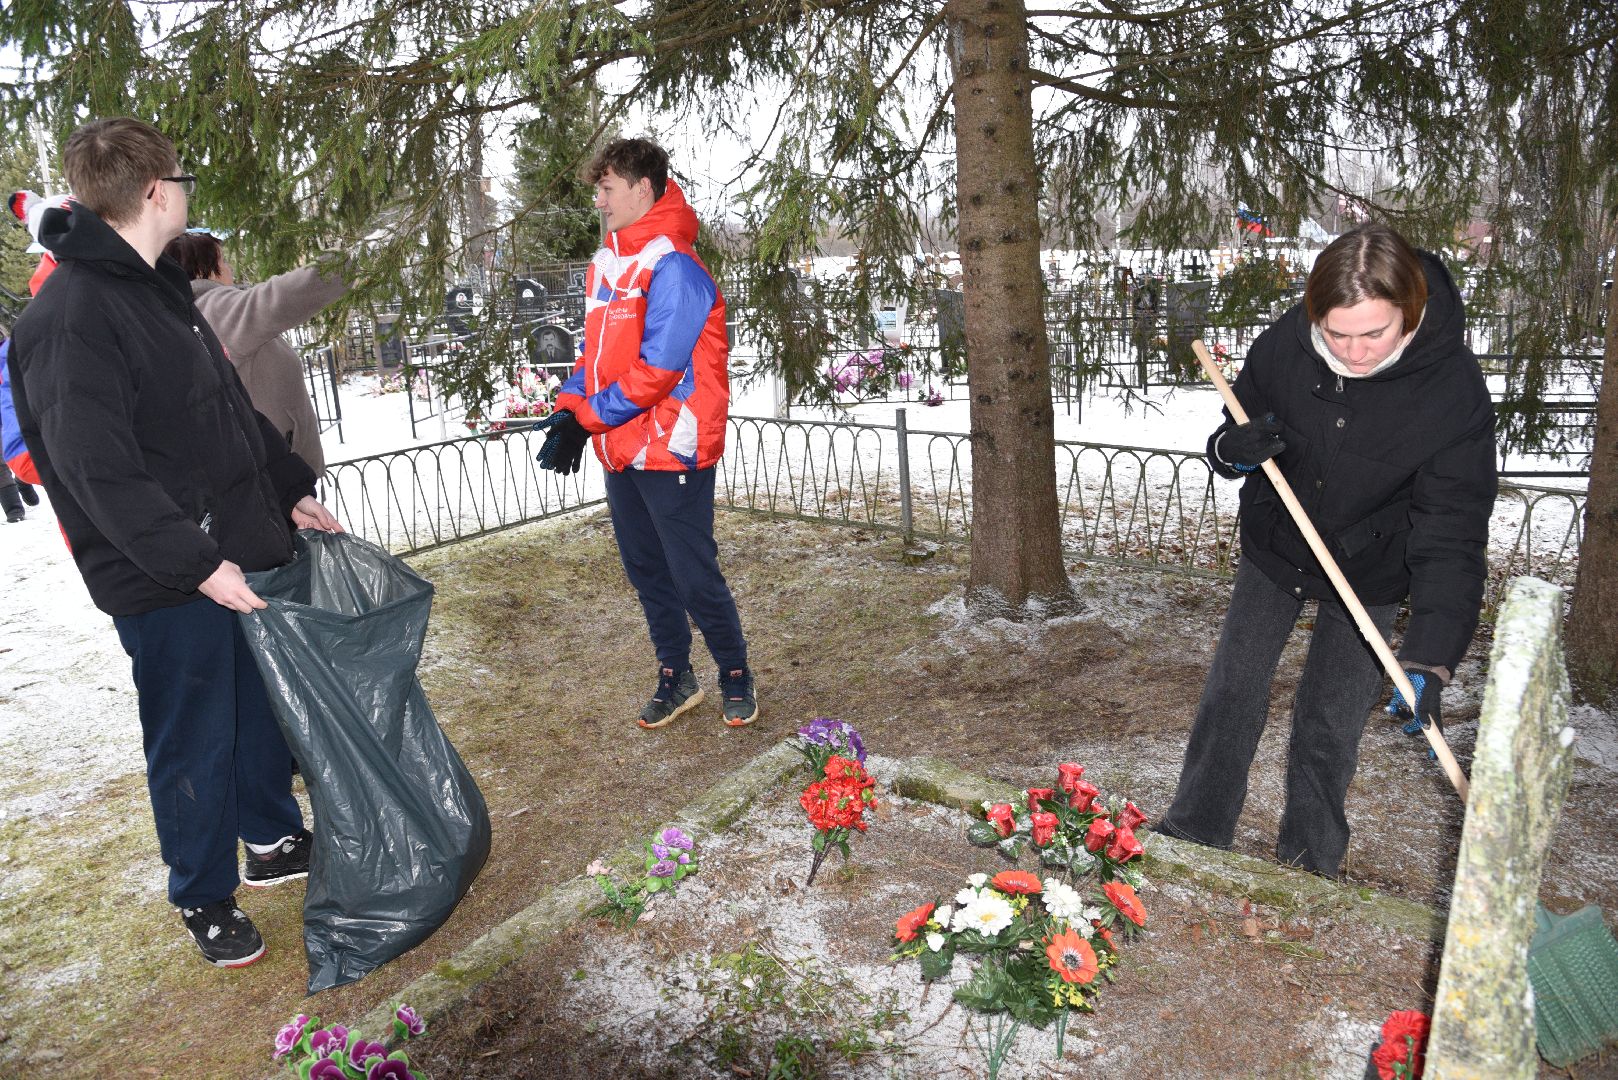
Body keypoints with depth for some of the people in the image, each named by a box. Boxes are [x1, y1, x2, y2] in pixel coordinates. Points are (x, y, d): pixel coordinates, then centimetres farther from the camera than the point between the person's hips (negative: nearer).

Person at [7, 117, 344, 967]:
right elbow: (98, 469, -23)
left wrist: (292, 491, 15)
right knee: (194, 742, 6)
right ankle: (203, 897, 26)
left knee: (265, 707, 20)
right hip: (165, 584, -9)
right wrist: (195, 562, -24)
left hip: (243, 552, 9)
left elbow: (234, 412, 18)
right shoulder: (69, 316, -18)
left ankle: (275, 840, 41)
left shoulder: (160, 291, 12)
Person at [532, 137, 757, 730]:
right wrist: (567, 410, 0)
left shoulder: (673, 266, -15)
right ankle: (676, 678, 30)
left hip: (671, 450, -8)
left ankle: (735, 676, 21)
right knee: (645, 570, 15)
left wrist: (587, 418, -15)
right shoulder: (606, 265, 12)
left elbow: (656, 368, -21)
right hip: (621, 451, 8)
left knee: (693, 574, 1)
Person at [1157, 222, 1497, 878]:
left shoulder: (1453, 389, -27)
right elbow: (1233, 439, -4)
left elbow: (1451, 534, -27)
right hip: (1274, 549, 2)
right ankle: (1192, 837, 25)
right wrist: (1233, 450, -30)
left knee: (1328, 725, 3)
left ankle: (1307, 869, 26)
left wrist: (1429, 657, -36)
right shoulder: (1285, 346, -21)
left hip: (1369, 574, -2)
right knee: (1231, 692, 7)